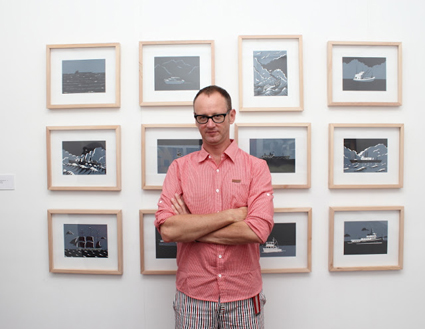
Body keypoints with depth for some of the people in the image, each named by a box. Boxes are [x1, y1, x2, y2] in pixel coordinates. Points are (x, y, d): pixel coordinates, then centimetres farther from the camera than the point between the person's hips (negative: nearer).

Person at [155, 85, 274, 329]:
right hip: (193, 294, 1)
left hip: (244, 295, 0)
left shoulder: (256, 167, -5)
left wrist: (191, 229, -14)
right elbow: (166, 230, -14)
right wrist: (231, 214, -17)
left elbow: (258, 231, -18)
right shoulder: (179, 167, -2)